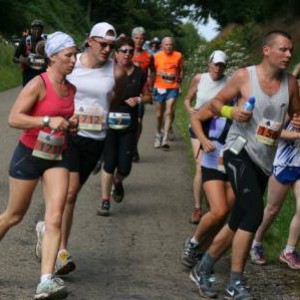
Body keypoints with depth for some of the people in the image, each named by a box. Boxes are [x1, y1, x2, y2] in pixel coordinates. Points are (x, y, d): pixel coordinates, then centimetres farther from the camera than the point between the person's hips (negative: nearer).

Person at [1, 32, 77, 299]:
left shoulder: (72, 88, 5)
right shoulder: (38, 84, -16)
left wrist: (72, 124, 1)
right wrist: (48, 121, -30)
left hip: (57, 157, 5)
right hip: (29, 155, -5)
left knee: (55, 218, -11)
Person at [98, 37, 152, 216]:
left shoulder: (140, 75, 3)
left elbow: (148, 96, 13)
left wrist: (138, 100, -6)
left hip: (129, 126, 2)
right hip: (109, 122, -2)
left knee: (124, 168, 0)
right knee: (109, 164, -3)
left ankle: (117, 182, 36)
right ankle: (105, 201, 10)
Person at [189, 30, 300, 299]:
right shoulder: (244, 76, -8)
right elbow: (216, 102, 2)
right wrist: (231, 111, -19)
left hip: (265, 160, 6)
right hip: (240, 152, -6)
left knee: (238, 221, 12)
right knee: (254, 213, -20)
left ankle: (202, 270, 29)